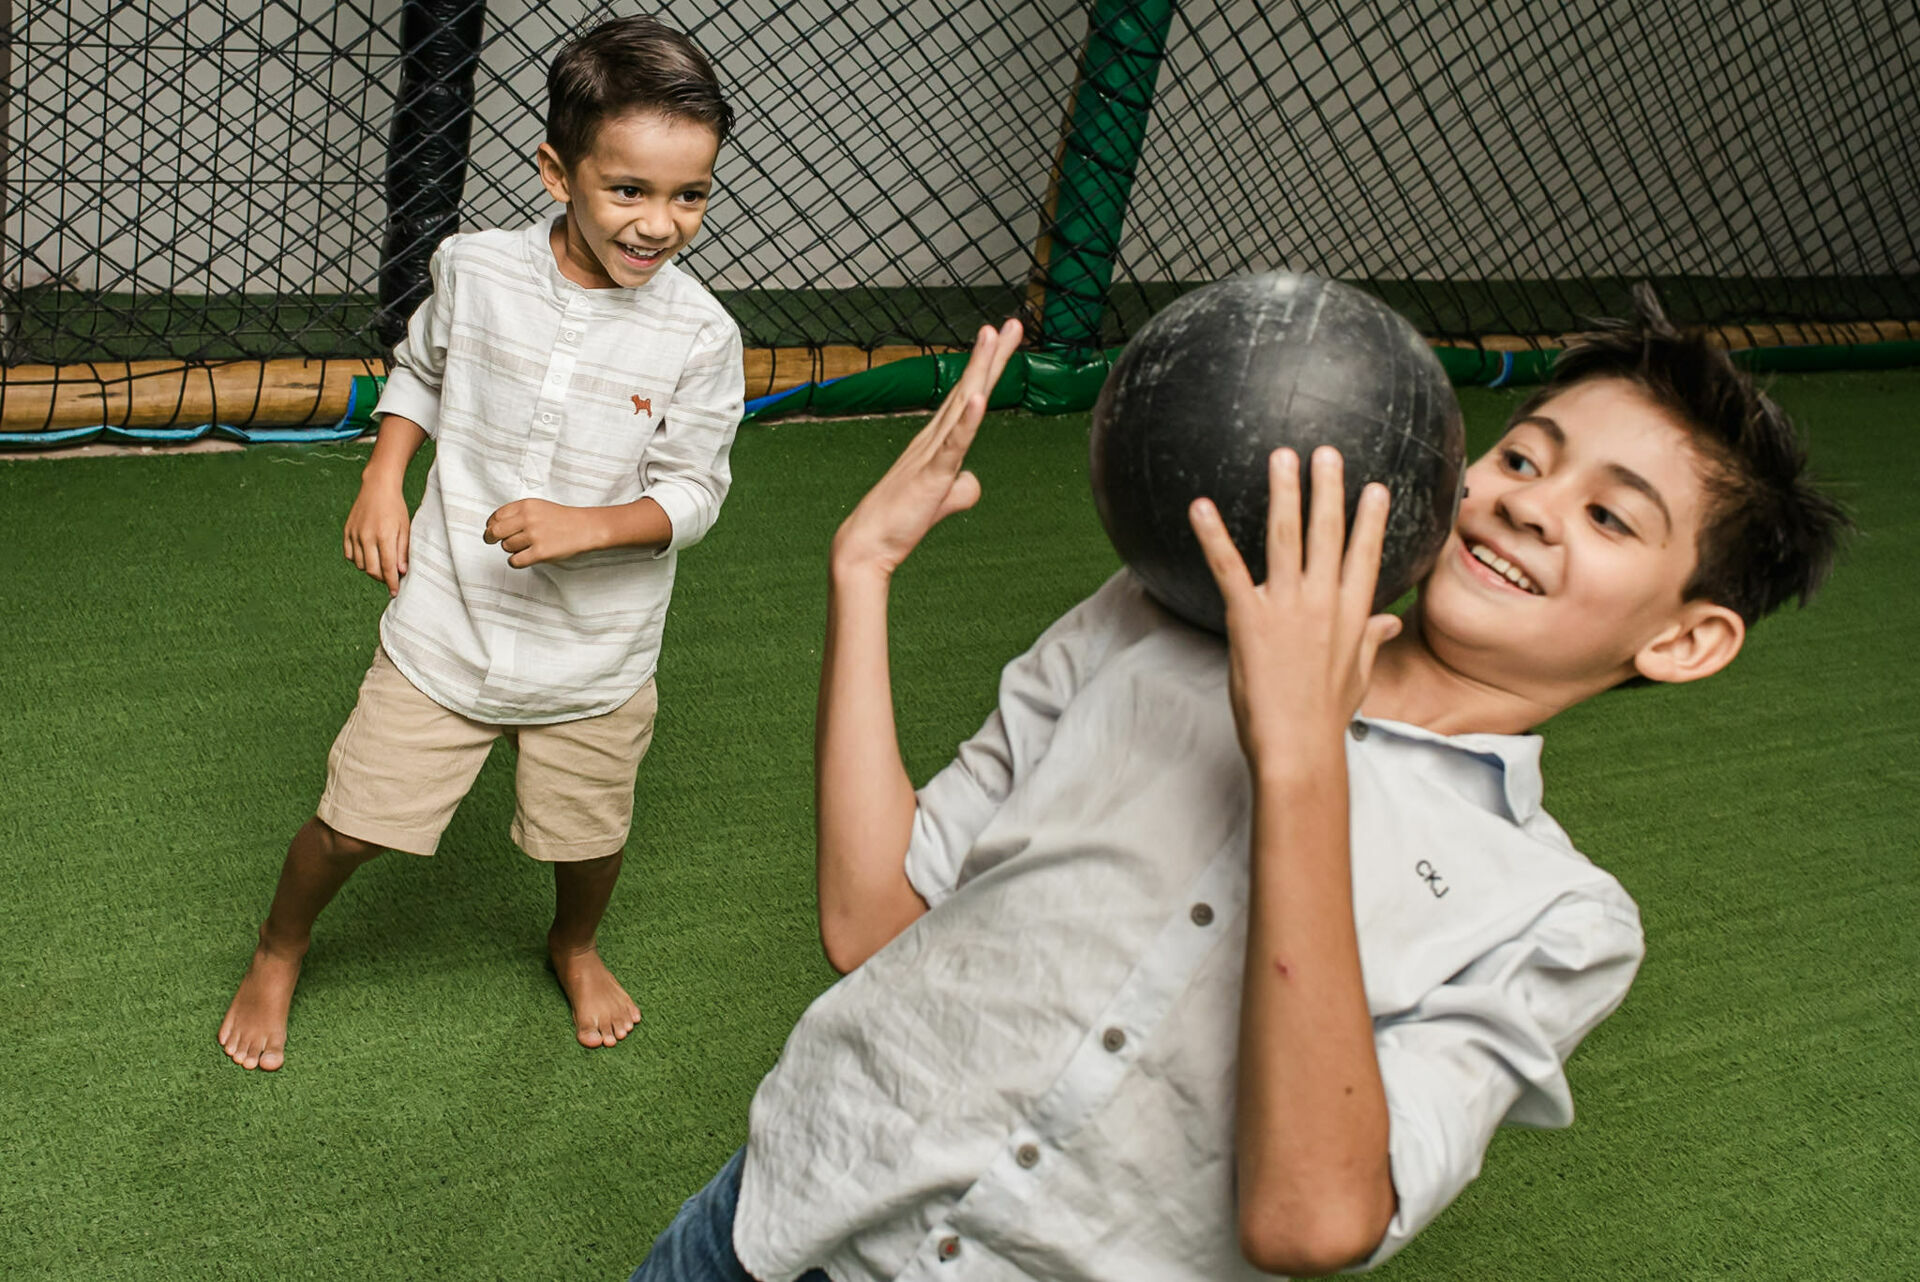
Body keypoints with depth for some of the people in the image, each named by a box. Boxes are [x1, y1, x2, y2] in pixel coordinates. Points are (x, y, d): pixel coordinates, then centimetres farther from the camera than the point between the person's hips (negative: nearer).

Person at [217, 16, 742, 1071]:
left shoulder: (698, 336, -15)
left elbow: (694, 489, -10)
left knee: (587, 834, 19)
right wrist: (382, 480, -3)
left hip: (593, 655, 0)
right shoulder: (475, 271, -10)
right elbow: (419, 372, 10)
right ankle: (278, 951, 41)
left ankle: (574, 947, 54)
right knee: (351, 821, 8)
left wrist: (585, 527, -26)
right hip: (445, 623, 1)